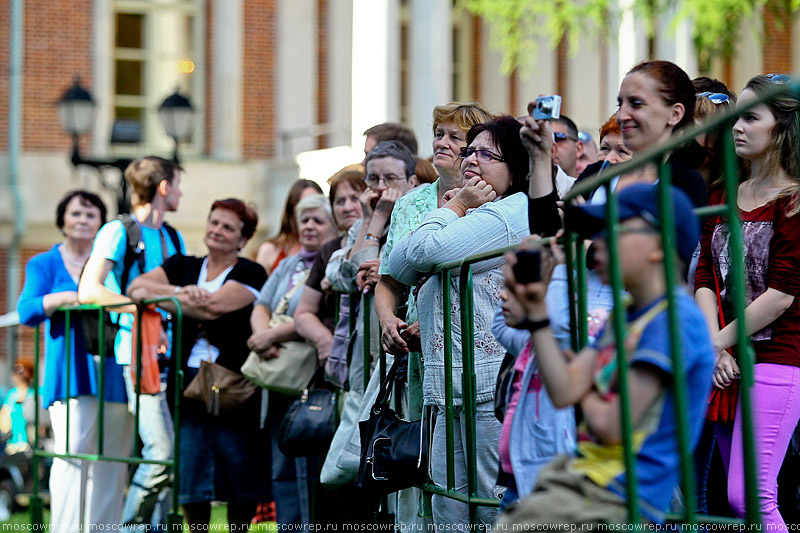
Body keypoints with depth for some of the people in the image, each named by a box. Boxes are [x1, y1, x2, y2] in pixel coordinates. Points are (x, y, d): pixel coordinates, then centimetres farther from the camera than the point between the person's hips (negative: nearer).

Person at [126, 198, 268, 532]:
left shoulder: (250, 274, 1)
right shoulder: (182, 266, 16)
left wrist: (156, 295, -8)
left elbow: (213, 307, -15)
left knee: (239, 471, -1)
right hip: (189, 381, 3)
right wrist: (182, 292, -14)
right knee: (189, 467, 2)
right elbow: (135, 287, 2)